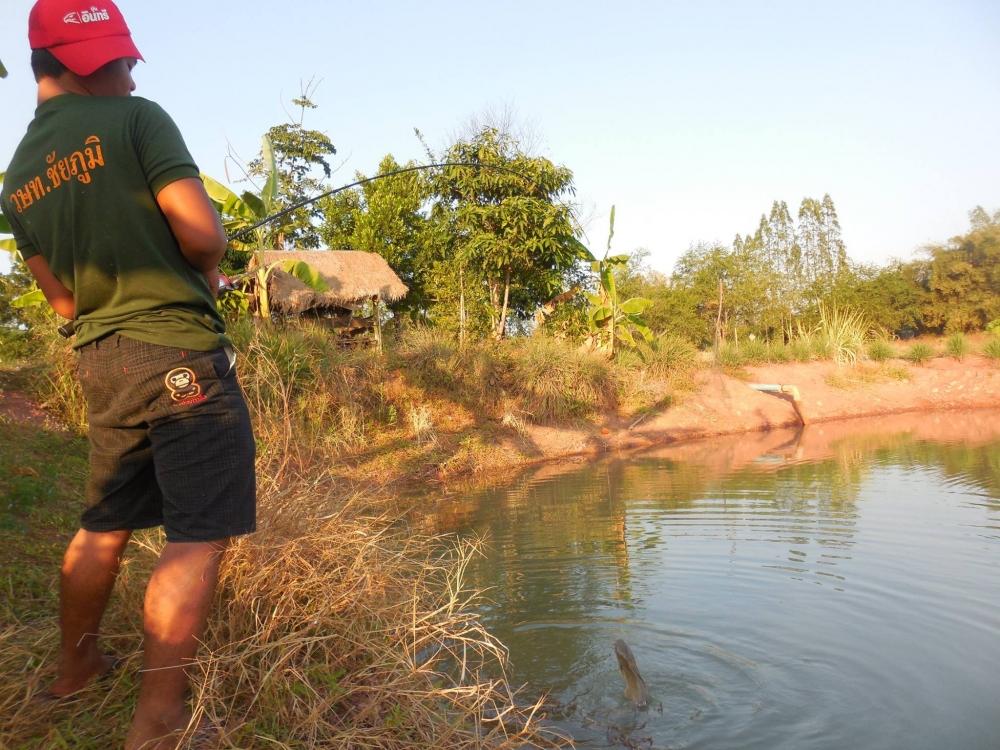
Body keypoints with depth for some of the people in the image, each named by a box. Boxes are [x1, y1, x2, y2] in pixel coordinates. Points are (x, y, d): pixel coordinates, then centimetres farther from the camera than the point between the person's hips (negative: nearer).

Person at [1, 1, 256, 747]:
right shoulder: (136, 119, -7)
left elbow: (62, 300, 14)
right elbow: (203, 234, -17)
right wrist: (200, 265, 4)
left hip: (100, 361, 8)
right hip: (180, 352, -7)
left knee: (103, 525, 22)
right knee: (199, 535, -4)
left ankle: (76, 667, 40)